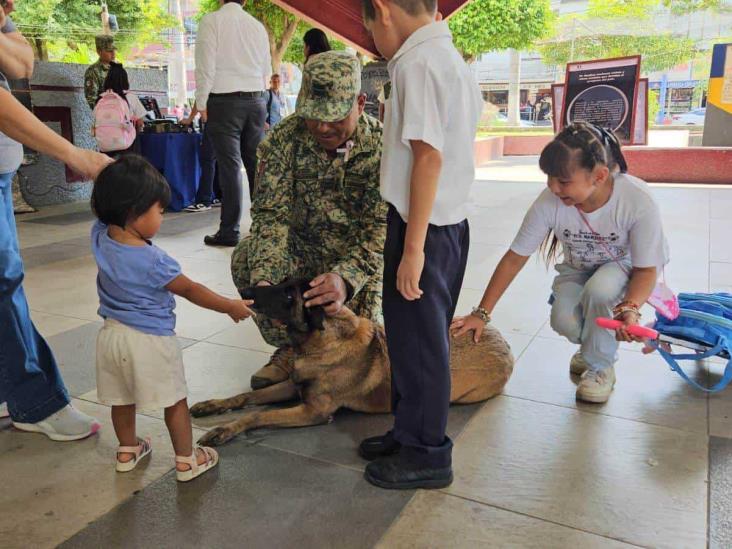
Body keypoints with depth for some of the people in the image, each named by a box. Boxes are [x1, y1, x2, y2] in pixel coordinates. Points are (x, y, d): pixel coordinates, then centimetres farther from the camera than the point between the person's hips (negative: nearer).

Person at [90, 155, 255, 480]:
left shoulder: (100, 237, -8)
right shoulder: (153, 261, -25)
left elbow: (105, 216, 14)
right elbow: (191, 290, -14)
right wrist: (231, 306, -3)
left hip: (112, 333, 7)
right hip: (149, 341, -7)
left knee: (122, 398, 22)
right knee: (175, 401, 9)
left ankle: (127, 451, 40)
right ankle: (186, 462, 19)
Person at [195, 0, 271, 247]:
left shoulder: (212, 20, -3)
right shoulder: (258, 25, 11)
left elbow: (206, 65, -8)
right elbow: (267, 70, 14)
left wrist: (202, 104, -3)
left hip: (224, 100, -4)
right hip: (256, 100, 5)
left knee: (230, 165, -5)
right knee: (256, 163, 9)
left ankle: (229, 232, -3)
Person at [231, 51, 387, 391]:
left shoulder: (383, 146, -19)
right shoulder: (283, 139, -13)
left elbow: (383, 228, -25)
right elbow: (272, 214, -18)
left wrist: (346, 277, -44)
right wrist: (263, 277, -36)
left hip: (358, 258, -1)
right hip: (303, 250, 2)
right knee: (246, 257, -26)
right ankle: (289, 347, -3)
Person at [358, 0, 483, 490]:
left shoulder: (417, 62, -14)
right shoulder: (451, 57, 15)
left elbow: (428, 157, -22)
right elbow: (446, 149, 12)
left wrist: (412, 248, -21)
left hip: (423, 227, -10)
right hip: (451, 221, 10)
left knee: (418, 340, 3)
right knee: (418, 335, 18)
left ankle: (427, 456, 19)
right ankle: (411, 431, 34)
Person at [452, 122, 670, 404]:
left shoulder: (637, 201, -34)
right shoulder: (549, 201, -29)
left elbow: (646, 269, -21)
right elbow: (514, 258, -19)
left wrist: (630, 308, -42)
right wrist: (481, 314, -19)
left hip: (625, 265, -2)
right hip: (578, 267, 2)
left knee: (599, 291, -36)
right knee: (564, 321, -27)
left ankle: (600, 366, -6)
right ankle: (593, 345, 12)